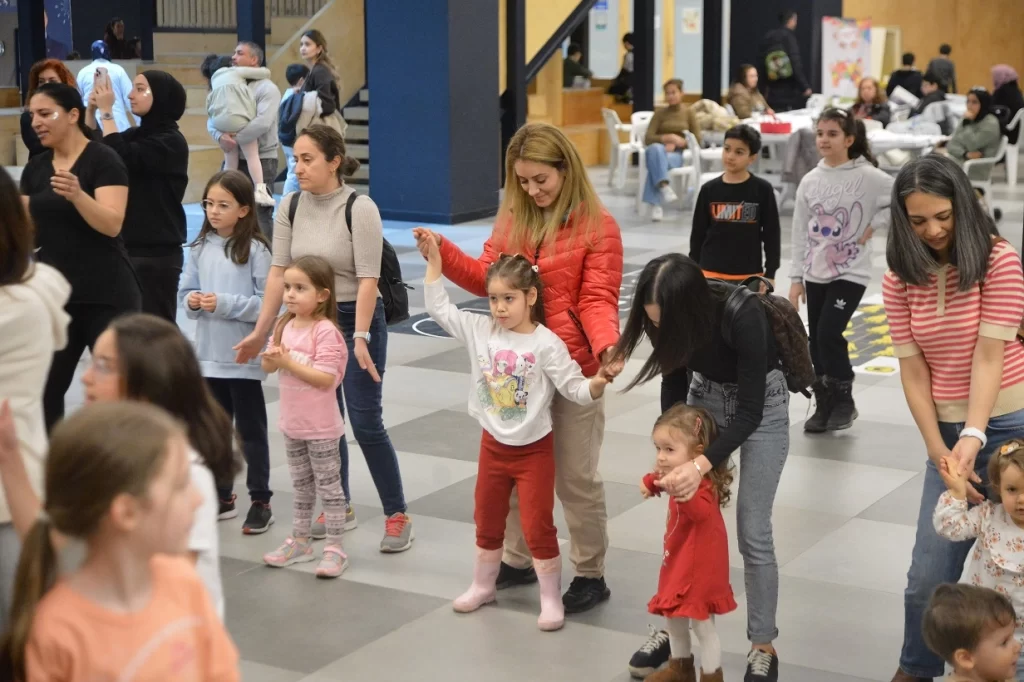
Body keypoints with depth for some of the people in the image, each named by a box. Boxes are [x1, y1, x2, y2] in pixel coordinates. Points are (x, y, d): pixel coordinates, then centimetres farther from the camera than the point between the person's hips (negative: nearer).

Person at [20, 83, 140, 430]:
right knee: (43, 390, 4)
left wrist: (76, 195, -33)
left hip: (107, 297, -6)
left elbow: (112, 224, -19)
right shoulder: (35, 169, 11)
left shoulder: (103, 159, -8)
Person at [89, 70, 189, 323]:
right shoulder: (135, 135, 13)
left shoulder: (171, 141, -11)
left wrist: (106, 112, -15)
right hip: (128, 246, 8)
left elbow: (124, 158, -23)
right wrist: (92, 109, -4)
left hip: (157, 251, -8)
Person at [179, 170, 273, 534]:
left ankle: (261, 502, 13)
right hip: (209, 354, 6)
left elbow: (267, 303, -15)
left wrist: (224, 304, -22)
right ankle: (222, 496, 28)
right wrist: (192, 302, -12)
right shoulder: (200, 248, 5)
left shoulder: (255, 249, -12)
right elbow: (185, 293, 9)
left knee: (251, 430, 5)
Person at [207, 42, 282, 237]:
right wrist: (221, 137, -15)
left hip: (261, 160, -7)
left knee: (260, 216, -5)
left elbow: (262, 123, -22)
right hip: (235, 159, 7)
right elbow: (212, 120, 7)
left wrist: (235, 138, -18)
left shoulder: (267, 88, -8)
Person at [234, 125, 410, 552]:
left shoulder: (360, 208, -15)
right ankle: (340, 508, 26)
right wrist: (261, 331, -2)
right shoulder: (291, 206, 0)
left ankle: (397, 516, 7)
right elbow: (279, 272, 0)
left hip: (356, 320, -5)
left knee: (366, 423, -5)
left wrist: (360, 339, -25)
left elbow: (367, 280, -19)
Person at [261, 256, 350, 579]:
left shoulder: (326, 331, -20)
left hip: (320, 427, -7)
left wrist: (288, 361, -25)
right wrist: (272, 358, -15)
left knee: (329, 486, 3)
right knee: (301, 486, 19)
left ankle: (334, 548, 10)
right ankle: (300, 541, 31)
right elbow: (267, 366, 8)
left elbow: (325, 378, -25)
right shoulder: (285, 325, 3)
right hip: (292, 423, 7)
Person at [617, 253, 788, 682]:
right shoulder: (666, 316, -23)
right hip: (705, 395, 4)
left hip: (762, 406, -4)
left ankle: (763, 646, 10)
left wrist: (701, 465, -41)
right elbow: (673, 385, -7)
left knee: (752, 530, -4)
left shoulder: (744, 317, -37)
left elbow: (749, 410, -31)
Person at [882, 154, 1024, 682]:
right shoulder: (900, 278, 2)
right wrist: (939, 450, -9)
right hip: (948, 431, 3)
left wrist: (973, 437, -24)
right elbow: (913, 370, -2)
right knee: (930, 575, 2)